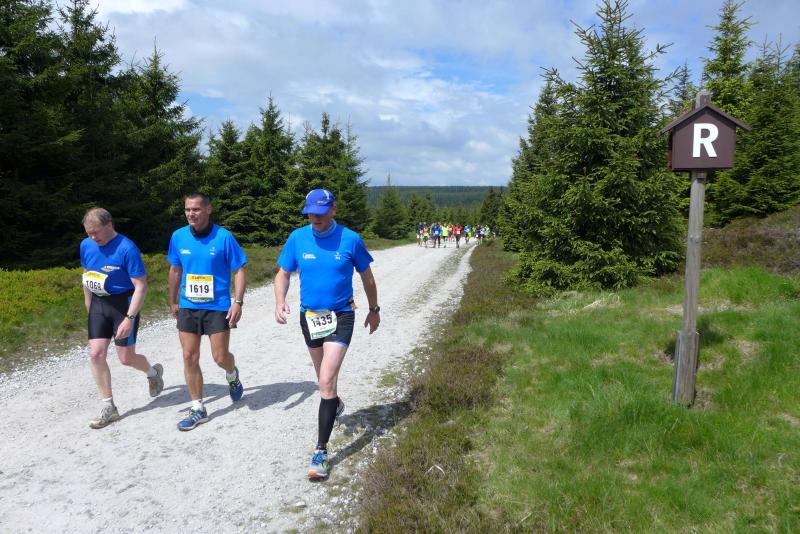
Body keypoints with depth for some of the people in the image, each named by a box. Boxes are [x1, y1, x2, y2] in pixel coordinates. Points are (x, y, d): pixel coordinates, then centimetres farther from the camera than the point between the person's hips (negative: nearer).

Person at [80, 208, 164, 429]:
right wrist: (88, 305, 18)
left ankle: (153, 372, 35)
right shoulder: (86, 245, 1)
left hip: (124, 303, -6)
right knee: (96, 354, -1)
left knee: (126, 358, 0)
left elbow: (141, 286, -20)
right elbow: (87, 275, 17)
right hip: (98, 304, 6)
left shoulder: (127, 249, -20)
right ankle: (109, 408, 11)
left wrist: (130, 318, -25)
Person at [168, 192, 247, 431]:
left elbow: (239, 270, -6)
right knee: (189, 358, 4)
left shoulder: (223, 237, -11)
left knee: (220, 357, 0)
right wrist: (173, 301, 18)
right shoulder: (178, 236, 1)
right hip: (188, 307, 4)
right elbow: (175, 270, 14)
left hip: (218, 306, -3)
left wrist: (238, 302, -14)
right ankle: (198, 409, 18)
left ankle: (232, 375, 37)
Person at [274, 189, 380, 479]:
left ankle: (321, 451, -6)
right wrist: (280, 302, -17)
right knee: (324, 376, 22)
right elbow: (283, 273, 3)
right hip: (309, 315, 4)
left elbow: (366, 275, 3)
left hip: (341, 316, -3)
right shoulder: (297, 238, -5)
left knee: (327, 381, -14)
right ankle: (334, 404, 56)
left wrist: (374, 309, 11)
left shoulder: (350, 239, -11)